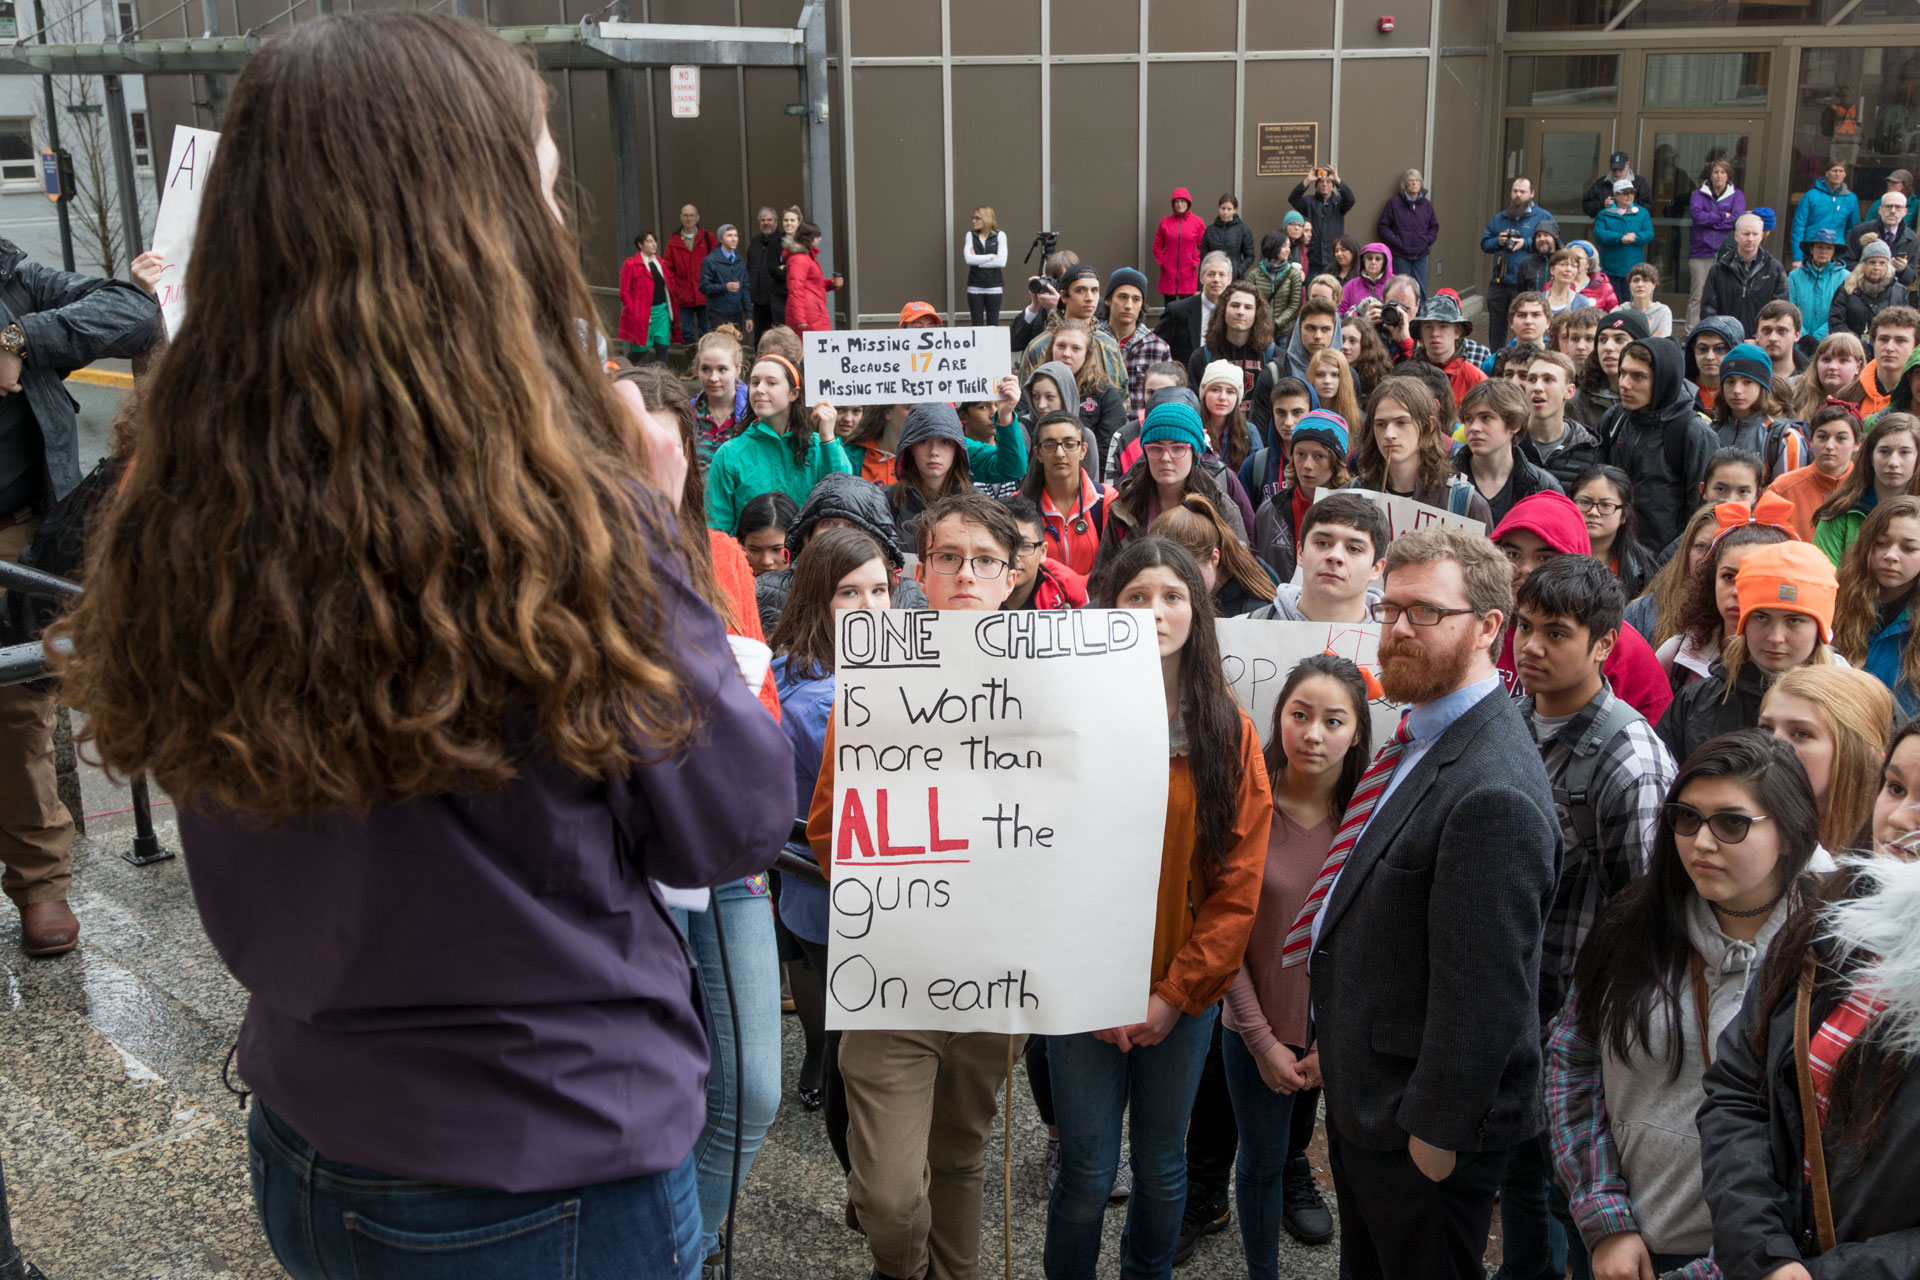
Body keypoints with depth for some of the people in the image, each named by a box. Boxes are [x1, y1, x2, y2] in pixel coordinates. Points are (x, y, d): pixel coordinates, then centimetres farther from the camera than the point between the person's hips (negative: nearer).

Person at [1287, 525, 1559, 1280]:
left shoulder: (1493, 795, -29)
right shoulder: (1420, 732, 3)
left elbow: (1482, 990, -27)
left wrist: (1434, 1133, -18)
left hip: (1420, 1130, -9)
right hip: (1360, 1091, 9)